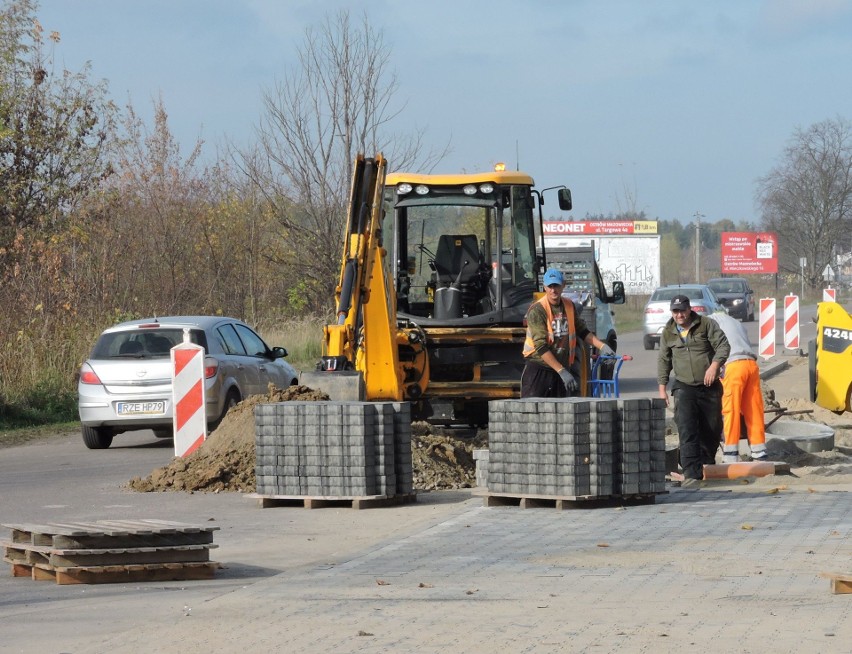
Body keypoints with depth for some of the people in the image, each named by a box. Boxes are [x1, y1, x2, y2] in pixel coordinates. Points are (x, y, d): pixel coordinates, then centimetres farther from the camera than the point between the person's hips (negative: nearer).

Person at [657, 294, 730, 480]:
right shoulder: (668, 333, 8)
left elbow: (723, 346, -5)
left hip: (709, 387, 0)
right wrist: (662, 388, 11)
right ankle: (692, 471, -21)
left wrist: (714, 366, -21)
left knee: (712, 429, 6)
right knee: (686, 429, -16)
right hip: (684, 387, 0)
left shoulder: (706, 324, -1)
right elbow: (663, 361, 16)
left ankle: (707, 463, 27)